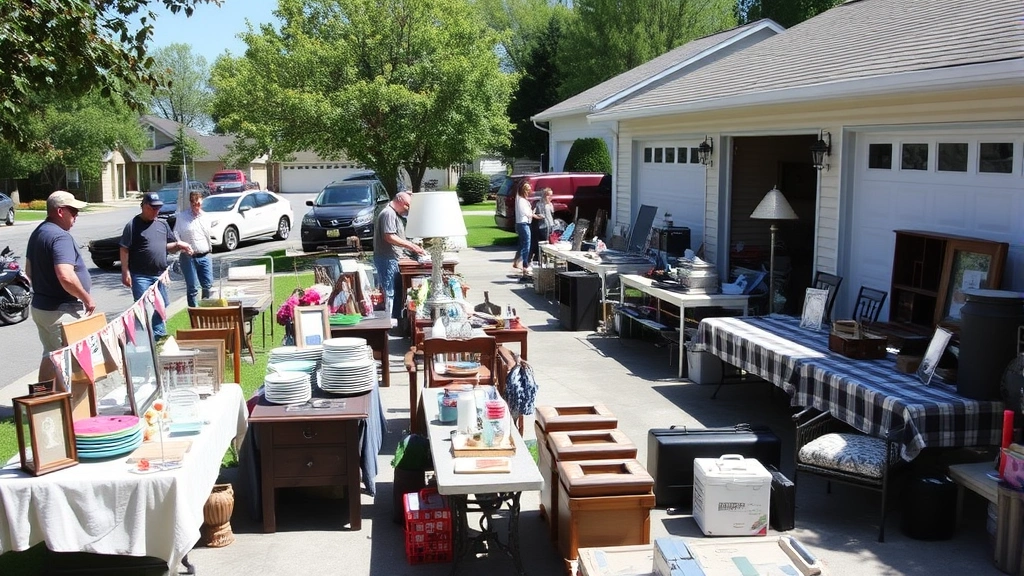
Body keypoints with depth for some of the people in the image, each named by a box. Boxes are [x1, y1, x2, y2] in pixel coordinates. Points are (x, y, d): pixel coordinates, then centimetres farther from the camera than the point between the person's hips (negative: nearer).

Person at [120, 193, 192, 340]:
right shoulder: (133, 225, -6)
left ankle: (159, 334, 25)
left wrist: (178, 245, -3)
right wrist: (125, 272, -14)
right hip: (141, 276, -6)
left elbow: (167, 246, 19)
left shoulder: (162, 224, 11)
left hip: (160, 274, 6)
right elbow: (124, 250, -9)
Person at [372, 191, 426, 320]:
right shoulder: (388, 214, -14)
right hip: (387, 260, -11)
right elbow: (389, 237, -23)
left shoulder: (395, 214, 20)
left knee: (397, 292, 13)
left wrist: (412, 247, 15)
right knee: (390, 292, -9)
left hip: (393, 259, 11)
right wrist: (411, 246, -21)